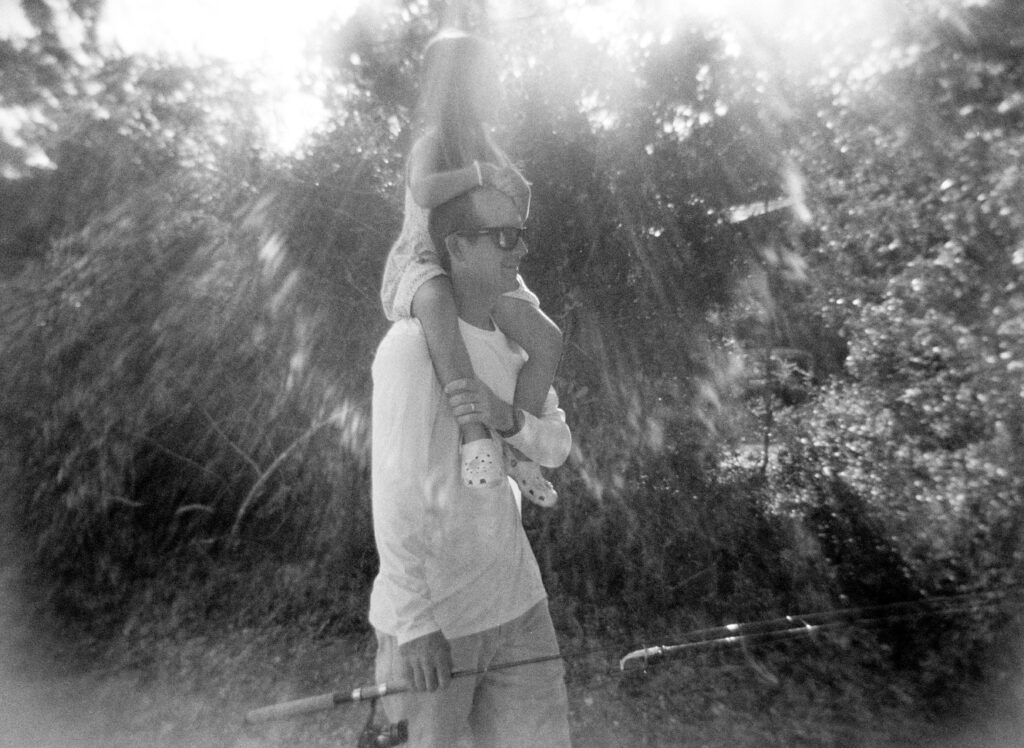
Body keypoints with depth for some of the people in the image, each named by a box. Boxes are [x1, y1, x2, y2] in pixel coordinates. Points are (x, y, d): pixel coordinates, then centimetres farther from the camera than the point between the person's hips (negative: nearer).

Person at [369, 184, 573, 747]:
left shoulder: (516, 338, 4)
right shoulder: (413, 346, -20)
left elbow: (555, 447, -1)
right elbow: (395, 493, -20)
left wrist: (507, 417, -22)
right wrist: (415, 626, -15)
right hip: (429, 613, -6)